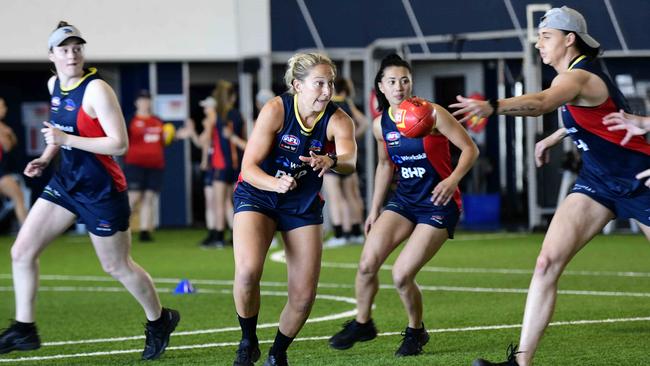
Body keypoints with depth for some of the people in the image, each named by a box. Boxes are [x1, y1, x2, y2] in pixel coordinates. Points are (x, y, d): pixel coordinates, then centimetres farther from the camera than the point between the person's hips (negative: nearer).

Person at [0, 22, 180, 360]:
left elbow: (119, 144, -25)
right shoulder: (54, 85, 3)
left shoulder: (96, 89, -20)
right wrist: (46, 157, 8)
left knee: (117, 266, 7)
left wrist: (67, 139, -26)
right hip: (66, 180, 7)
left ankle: (159, 321, 30)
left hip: (101, 189, -7)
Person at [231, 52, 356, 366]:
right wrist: (275, 184, -40)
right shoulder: (276, 110, -19)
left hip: (304, 207, 3)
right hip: (257, 196, -3)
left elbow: (349, 160, -34)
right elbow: (249, 167, -20)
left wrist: (331, 160, -57)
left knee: (303, 297, -3)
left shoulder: (338, 120, -14)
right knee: (248, 271, -28)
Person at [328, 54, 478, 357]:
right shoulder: (380, 125, 2)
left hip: (438, 204, -5)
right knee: (367, 263, -10)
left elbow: (470, 149, -11)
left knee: (401, 275, -14)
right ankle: (361, 324, 15)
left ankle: (416, 332, 13)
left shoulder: (432, 114, -14)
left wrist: (453, 179, -27)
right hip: (404, 200, 5)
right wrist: (375, 209, 19)